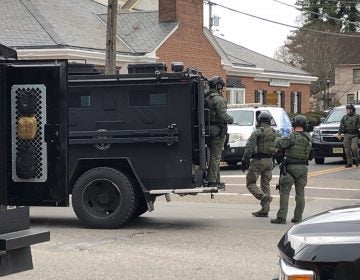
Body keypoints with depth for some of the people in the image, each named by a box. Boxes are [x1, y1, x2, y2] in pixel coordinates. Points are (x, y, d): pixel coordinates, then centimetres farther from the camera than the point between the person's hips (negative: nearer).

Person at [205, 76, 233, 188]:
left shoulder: (206, 98, 11)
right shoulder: (218, 99, -15)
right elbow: (222, 115, -20)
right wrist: (231, 119, -1)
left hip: (210, 130, 9)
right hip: (218, 131, -9)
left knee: (215, 156, 15)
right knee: (215, 156, -5)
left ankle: (216, 180, 21)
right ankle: (212, 181, -4)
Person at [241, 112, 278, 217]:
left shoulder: (257, 132, -9)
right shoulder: (274, 133, 8)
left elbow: (249, 147, -16)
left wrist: (244, 161, -15)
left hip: (258, 161, -6)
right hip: (269, 161, 6)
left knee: (251, 183, 2)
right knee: (265, 184, 11)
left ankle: (264, 197, -22)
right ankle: (265, 210, 11)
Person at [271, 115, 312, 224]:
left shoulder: (292, 137, -15)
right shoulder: (308, 138, 3)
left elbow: (278, 144, -17)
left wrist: (280, 139, 7)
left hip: (291, 167, -6)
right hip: (303, 167, 6)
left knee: (285, 192, -3)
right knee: (300, 193, 11)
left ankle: (281, 217, -7)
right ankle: (298, 217, 15)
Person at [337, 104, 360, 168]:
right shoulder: (344, 117, 16)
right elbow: (341, 126, 15)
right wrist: (339, 134, 6)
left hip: (355, 135, -3)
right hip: (347, 135, 3)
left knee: (354, 147, -18)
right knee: (347, 149, -3)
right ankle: (349, 163, 2)